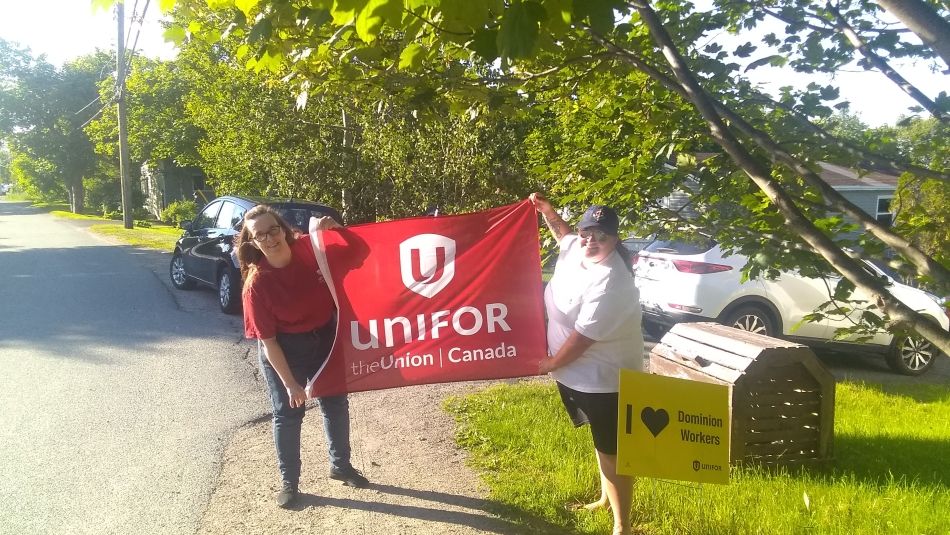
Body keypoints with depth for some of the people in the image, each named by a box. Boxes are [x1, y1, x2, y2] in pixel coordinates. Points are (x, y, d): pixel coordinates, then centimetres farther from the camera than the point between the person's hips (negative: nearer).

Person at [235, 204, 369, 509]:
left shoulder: (307, 248, -15)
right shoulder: (257, 284, -24)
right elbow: (267, 341, -19)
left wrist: (329, 229, -18)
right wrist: (290, 383, -18)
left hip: (325, 338, 4)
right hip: (284, 350, -4)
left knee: (336, 403, 16)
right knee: (288, 413, 7)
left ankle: (340, 465, 38)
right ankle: (289, 481, 28)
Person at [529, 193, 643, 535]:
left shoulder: (609, 283, -30)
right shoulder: (575, 249, -3)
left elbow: (582, 338, -26)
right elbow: (563, 234, 26)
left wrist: (550, 364, -12)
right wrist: (545, 209, 16)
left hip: (603, 379, -9)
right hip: (577, 373, 9)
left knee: (611, 452, 1)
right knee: (600, 443, 25)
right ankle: (606, 499, 45)